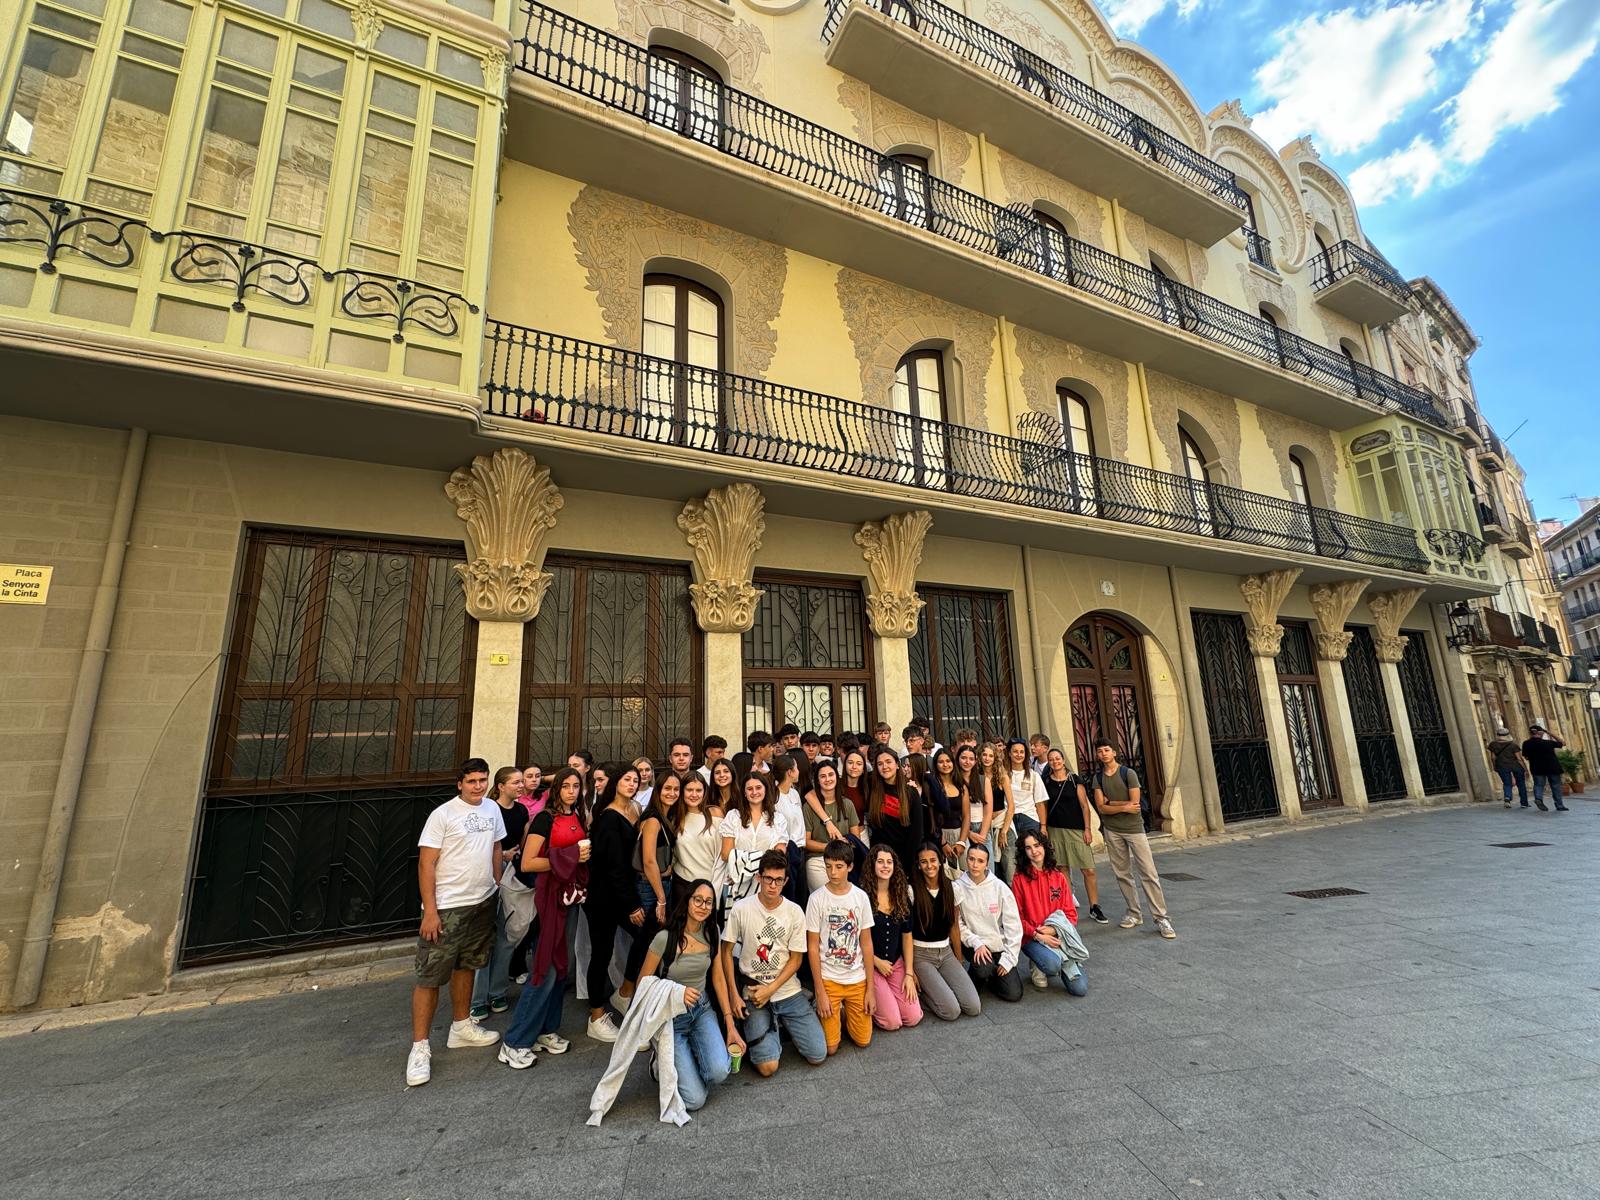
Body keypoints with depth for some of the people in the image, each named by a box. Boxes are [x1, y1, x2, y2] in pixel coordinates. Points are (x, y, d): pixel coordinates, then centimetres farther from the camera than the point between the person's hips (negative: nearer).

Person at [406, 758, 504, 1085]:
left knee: (466, 965, 19)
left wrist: (497, 890, 12)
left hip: (483, 903, 6)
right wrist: (430, 911, -17)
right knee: (431, 976, 1)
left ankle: (461, 1026, 34)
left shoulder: (492, 809, 4)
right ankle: (420, 1046, 15)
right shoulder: (442, 814, -14)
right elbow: (426, 864, -14)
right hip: (447, 908, -6)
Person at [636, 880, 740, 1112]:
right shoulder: (665, 938, -21)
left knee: (719, 1071, -22)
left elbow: (718, 979, 3)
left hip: (702, 1010, 4)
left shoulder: (711, 933, -4)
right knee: (694, 1101, -13)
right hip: (670, 1017, -4)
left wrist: (731, 1026, 1)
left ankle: (689, 1054, 11)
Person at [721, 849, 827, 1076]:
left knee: (818, 1055, -2)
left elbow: (796, 958, -2)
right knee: (767, 1067, -13)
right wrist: (733, 995, -6)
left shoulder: (794, 912, -8)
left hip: (788, 990, 2)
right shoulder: (741, 909, -12)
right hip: (752, 992, -2)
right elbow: (727, 951, -3)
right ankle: (771, 1025, 16)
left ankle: (780, 1023, 22)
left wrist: (770, 990, -11)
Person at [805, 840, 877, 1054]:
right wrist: (820, 992, -9)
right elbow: (812, 947, -8)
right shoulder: (817, 898, -13)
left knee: (864, 1040, 5)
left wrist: (870, 988, 0)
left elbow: (866, 943, 0)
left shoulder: (860, 896, -5)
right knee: (830, 1048, -2)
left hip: (857, 979, 2)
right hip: (828, 979, -2)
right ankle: (831, 1015, 27)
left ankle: (844, 1013, 32)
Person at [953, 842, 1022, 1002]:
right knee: (983, 969, -31)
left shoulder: (999, 887, -10)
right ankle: (975, 976, 6)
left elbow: (1013, 925, -7)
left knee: (1014, 994, -9)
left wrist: (1008, 958, -9)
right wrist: (976, 942, -18)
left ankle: (988, 974, 21)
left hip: (1000, 946, 2)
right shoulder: (958, 887, -11)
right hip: (975, 946, -1)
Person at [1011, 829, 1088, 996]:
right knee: (1052, 964, -33)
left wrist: (1054, 929, -12)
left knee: (1080, 988, -11)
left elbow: (1071, 913, 5)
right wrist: (1038, 935, -18)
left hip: (1058, 937, 3)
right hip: (1032, 938, -3)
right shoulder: (1019, 879, -6)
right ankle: (1039, 968, 3)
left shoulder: (1058, 877, 6)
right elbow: (1017, 917, -5)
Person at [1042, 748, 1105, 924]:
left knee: (1089, 870, -3)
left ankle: (1094, 908, 11)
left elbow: (1084, 805, -1)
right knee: (1062, 870, 6)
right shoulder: (1046, 782, 3)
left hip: (1077, 829, -1)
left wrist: (1088, 828, -5)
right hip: (1055, 830, 1)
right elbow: (1044, 806, 8)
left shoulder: (1075, 780, 0)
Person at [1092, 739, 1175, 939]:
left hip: (1134, 828, -3)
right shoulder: (1098, 777, 2)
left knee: (1149, 874, -5)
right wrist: (1124, 807, -14)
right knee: (1122, 874, 9)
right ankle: (1134, 913, 21)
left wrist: (1110, 802, -7)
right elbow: (1101, 808, -4)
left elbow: (1135, 804, -16)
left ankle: (1161, 918, 2)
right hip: (1112, 831, 4)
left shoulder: (1129, 773, -9)